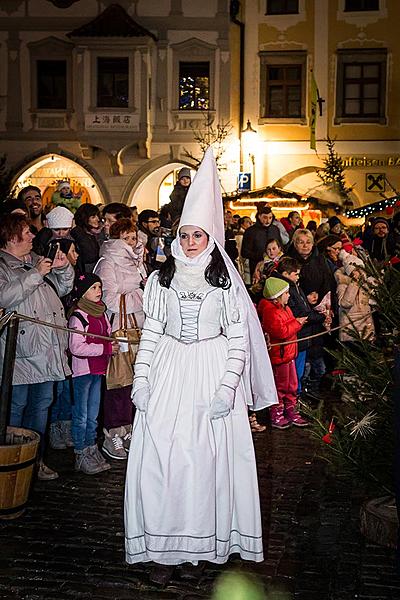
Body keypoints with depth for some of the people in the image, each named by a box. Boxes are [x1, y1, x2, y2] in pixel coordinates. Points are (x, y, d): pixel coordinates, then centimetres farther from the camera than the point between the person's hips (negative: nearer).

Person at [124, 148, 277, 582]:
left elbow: (239, 338, -1)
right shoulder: (161, 279, 8)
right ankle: (164, 546, 5)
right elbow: (150, 332, 8)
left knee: (210, 454, -1)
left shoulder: (225, 281, 2)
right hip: (169, 373, 1)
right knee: (162, 455, -3)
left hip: (213, 372, -1)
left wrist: (227, 387, -11)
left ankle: (212, 538, 15)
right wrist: (141, 380, -2)